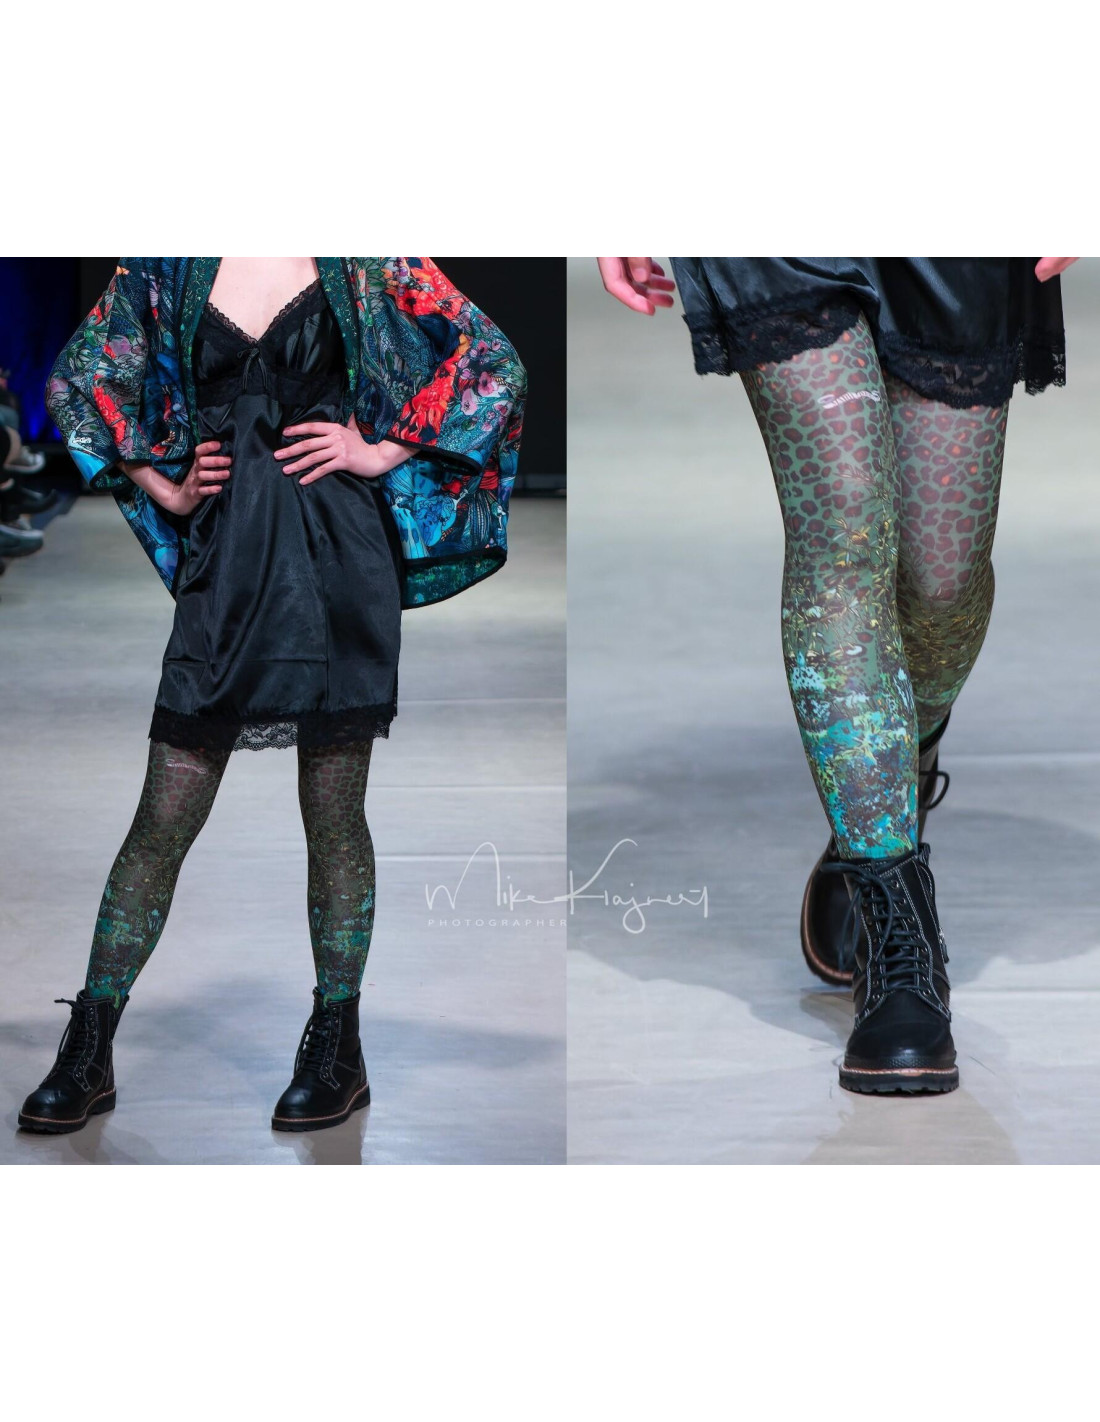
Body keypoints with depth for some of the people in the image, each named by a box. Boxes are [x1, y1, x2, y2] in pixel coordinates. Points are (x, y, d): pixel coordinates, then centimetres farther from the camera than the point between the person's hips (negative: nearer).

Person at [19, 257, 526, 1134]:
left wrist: (380, 452, -3)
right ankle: (87, 1055, 8)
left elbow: (495, 366, 3)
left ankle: (337, 1053, 15)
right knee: (164, 816, 2)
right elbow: (77, 381, 17)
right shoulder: (172, 264, 8)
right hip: (225, 560, 2)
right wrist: (167, 489, 7)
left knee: (334, 815, 4)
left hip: (338, 562, -2)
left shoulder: (360, 261, 2)